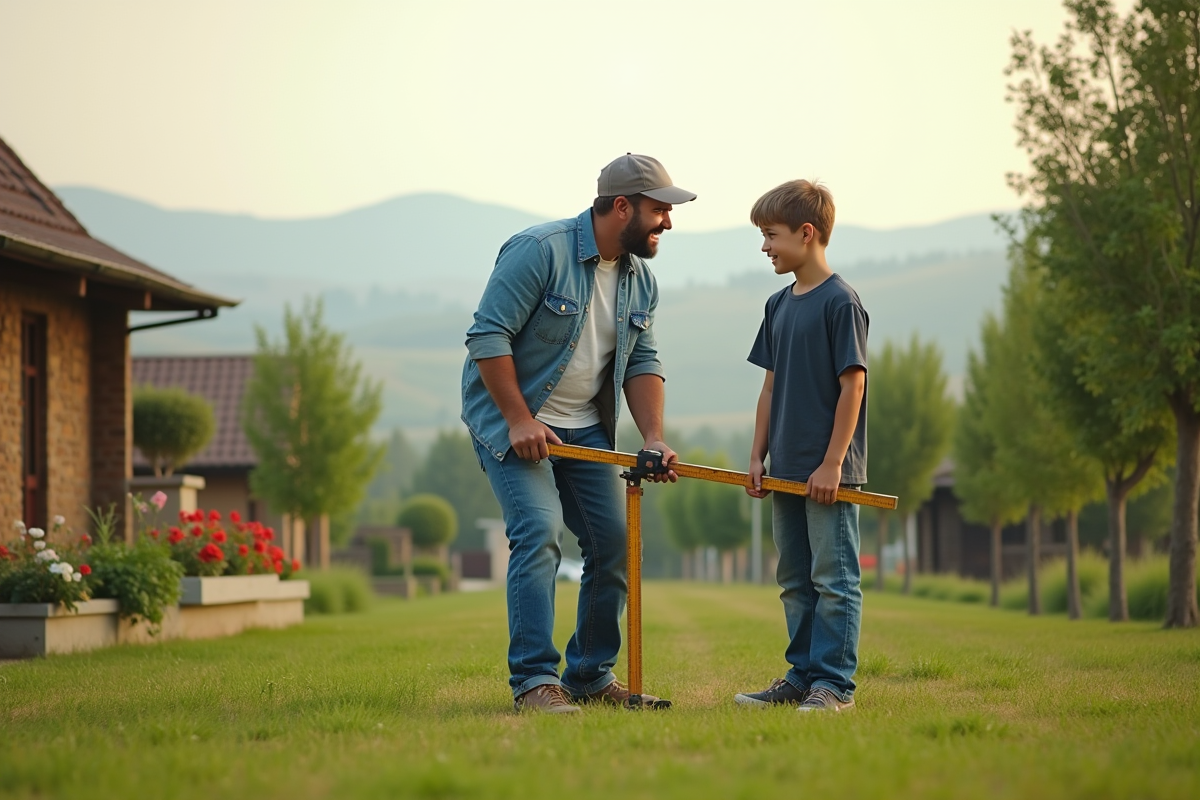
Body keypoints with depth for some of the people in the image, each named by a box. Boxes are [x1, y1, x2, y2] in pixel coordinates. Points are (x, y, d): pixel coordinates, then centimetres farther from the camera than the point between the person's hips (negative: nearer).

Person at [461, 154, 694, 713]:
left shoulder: (640, 279, 5)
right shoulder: (539, 251, -19)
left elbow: (642, 363, 7)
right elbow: (488, 336, -20)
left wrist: (653, 437, -7)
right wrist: (519, 421, -22)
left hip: (585, 429, 8)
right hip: (511, 419, -7)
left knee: (616, 544, 3)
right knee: (538, 531, -21)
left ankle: (592, 676, 16)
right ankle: (534, 680, -18)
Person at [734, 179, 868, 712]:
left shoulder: (840, 302, -11)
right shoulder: (779, 305, 13)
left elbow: (853, 384, -13)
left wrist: (832, 463, -16)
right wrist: (758, 457, 10)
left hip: (829, 473, -8)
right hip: (788, 470, 8)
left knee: (833, 578, -3)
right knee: (795, 581, 12)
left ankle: (834, 683, 0)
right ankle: (801, 677, 19)